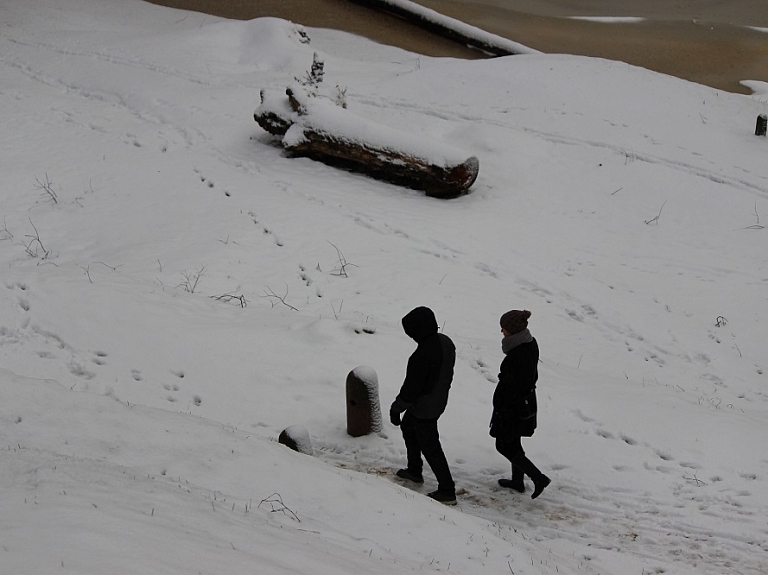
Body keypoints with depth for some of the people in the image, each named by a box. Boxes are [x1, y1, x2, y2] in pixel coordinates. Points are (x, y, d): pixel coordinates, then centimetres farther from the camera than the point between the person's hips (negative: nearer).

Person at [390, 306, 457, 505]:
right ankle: (414, 471, 45)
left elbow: (410, 388, -26)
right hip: (439, 401, 10)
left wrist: (395, 409, -11)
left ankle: (447, 491, 14)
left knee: (430, 448, 5)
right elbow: (447, 372, 8)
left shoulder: (422, 356, -35)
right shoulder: (445, 342, -7)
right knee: (408, 426, 30)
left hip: (424, 408, -9)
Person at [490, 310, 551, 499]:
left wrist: (501, 414, -19)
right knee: (514, 442, 24)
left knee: (504, 446, 7)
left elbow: (512, 388, -26)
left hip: (512, 406, -9)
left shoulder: (517, 354, -30)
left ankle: (539, 478, 7)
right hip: (527, 403, 9)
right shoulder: (531, 344, -2)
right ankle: (518, 481, 37)